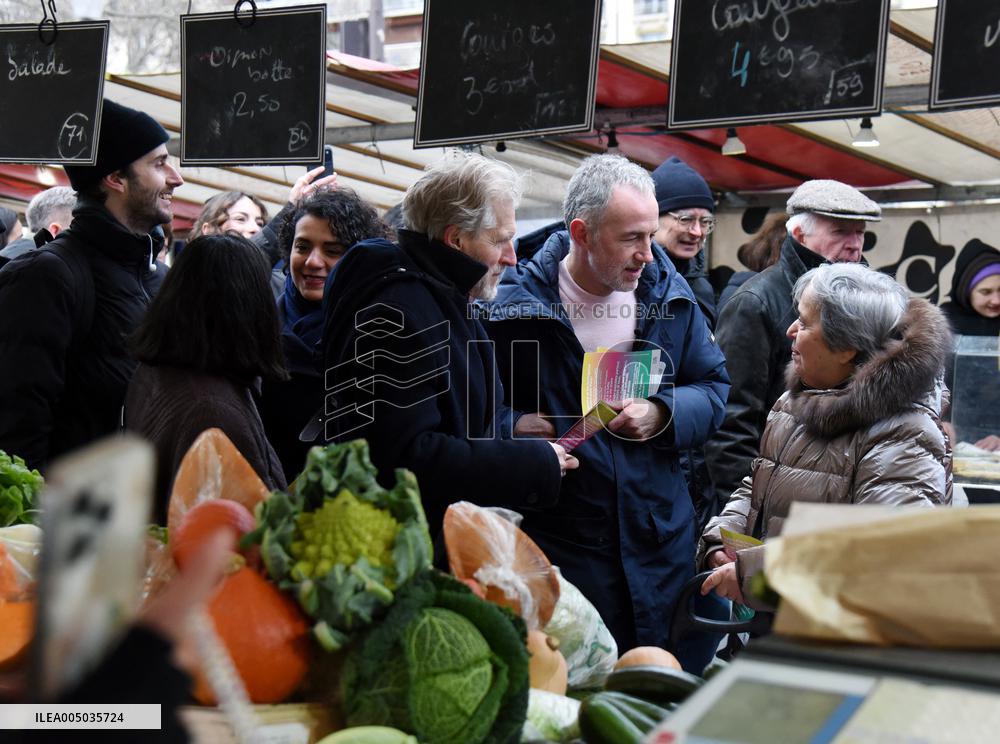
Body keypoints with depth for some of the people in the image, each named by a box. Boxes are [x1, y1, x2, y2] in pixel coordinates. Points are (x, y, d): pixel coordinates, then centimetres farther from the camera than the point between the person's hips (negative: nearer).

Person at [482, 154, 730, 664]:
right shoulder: (513, 306, -10)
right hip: (559, 549, -3)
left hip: (661, 542, 4)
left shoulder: (669, 295, 3)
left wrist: (663, 415, -10)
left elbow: (715, 387, 9)